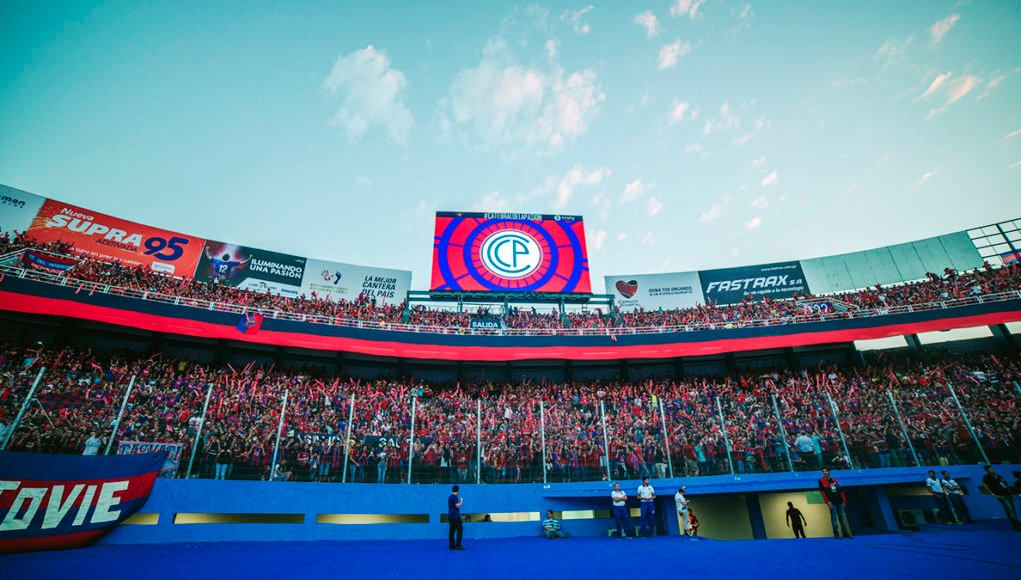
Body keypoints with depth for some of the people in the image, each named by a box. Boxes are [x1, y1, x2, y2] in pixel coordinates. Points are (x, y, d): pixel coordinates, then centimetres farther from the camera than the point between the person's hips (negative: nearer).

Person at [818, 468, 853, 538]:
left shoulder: (834, 480, 14)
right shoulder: (821, 480, -1)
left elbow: (840, 491, 15)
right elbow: (822, 492, -7)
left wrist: (844, 500, 7)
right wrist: (827, 502, -14)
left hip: (839, 502, 5)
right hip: (832, 503, -5)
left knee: (842, 517, 7)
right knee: (834, 518, -4)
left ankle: (846, 533, 14)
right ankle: (836, 534, 0)